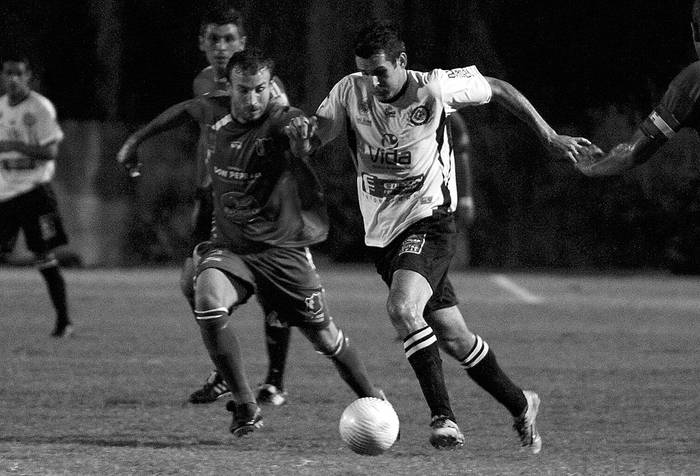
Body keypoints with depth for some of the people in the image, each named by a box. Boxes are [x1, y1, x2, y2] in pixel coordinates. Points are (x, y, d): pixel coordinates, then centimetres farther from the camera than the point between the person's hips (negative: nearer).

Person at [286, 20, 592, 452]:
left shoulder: (434, 88, -13)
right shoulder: (350, 92, -5)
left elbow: (498, 89, 2)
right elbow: (306, 148, -1)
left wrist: (549, 137, 4)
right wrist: (301, 133, -25)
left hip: (430, 219, -5)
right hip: (382, 232, 5)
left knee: (402, 307, -30)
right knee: (452, 336, 8)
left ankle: (443, 417, -23)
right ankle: (520, 405, 28)